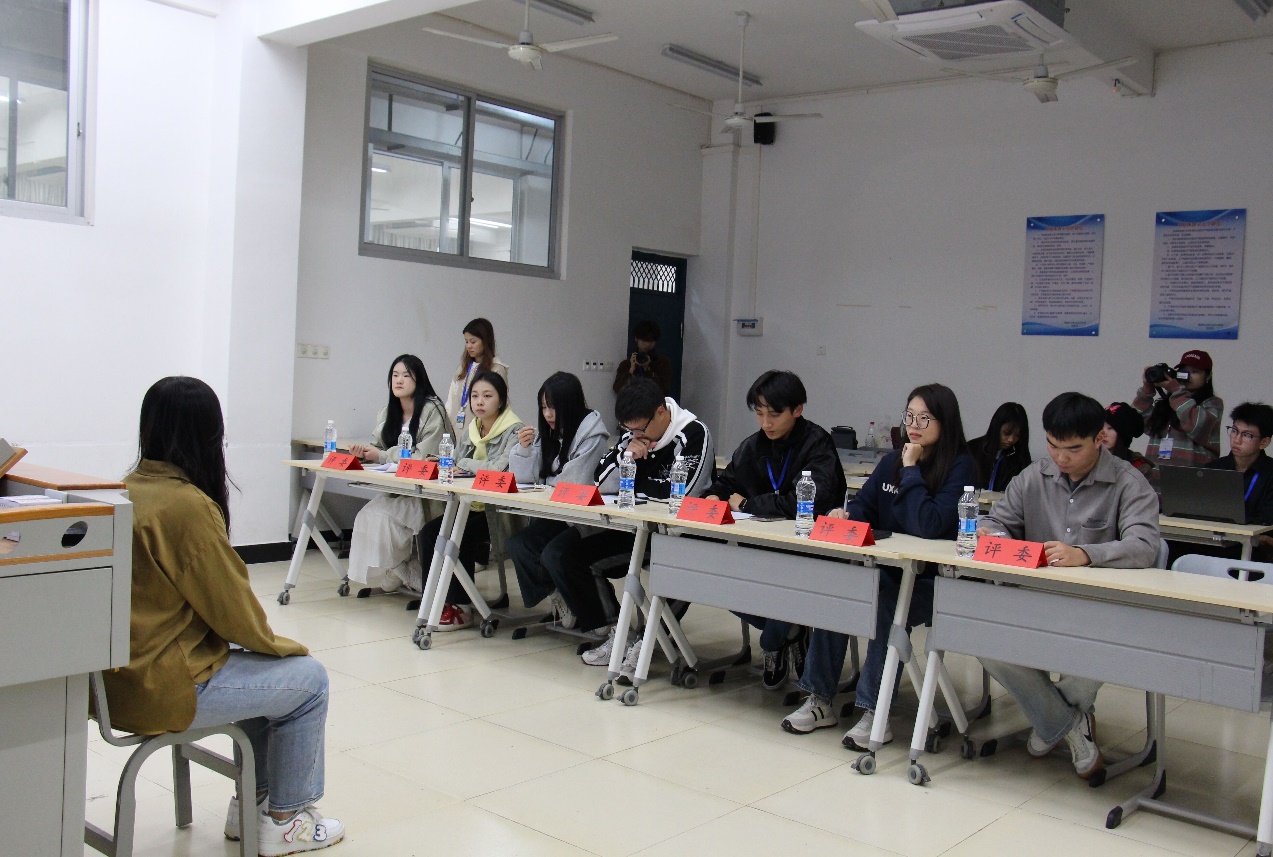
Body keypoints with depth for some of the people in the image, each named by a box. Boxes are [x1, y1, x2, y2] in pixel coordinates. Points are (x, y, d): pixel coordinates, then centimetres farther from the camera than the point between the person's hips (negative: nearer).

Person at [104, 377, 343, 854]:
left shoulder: (128, 491, 4)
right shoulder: (187, 505, -23)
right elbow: (232, 609, -16)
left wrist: (267, 642, 14)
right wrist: (283, 646, 4)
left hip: (120, 673, 9)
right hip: (159, 689, -9)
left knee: (265, 669, 24)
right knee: (307, 679, 5)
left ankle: (252, 803, 34)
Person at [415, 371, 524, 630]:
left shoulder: (514, 431, -9)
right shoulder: (470, 431, 14)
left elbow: (500, 469, -22)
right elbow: (455, 467, 14)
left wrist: (464, 464, -11)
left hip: (500, 512, -7)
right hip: (471, 508, 7)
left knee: (459, 537, -26)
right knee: (429, 532, -12)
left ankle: (461, 608, -12)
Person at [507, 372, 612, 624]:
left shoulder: (592, 432, -14)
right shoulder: (548, 432, 9)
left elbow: (576, 481, -17)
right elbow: (524, 475, 8)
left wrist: (546, 481, 1)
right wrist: (523, 448, -11)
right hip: (557, 514, 7)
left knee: (552, 554, -25)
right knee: (518, 545, -14)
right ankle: (559, 599, 3)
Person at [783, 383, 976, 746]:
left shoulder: (960, 467, -10)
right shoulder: (892, 460, 10)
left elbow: (928, 525, -22)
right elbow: (864, 503, 16)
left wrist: (911, 470, -16)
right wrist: (847, 515, -8)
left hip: (930, 583, -5)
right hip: (886, 570, 6)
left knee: (888, 606, -34)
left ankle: (875, 712, -23)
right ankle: (820, 700, -11)